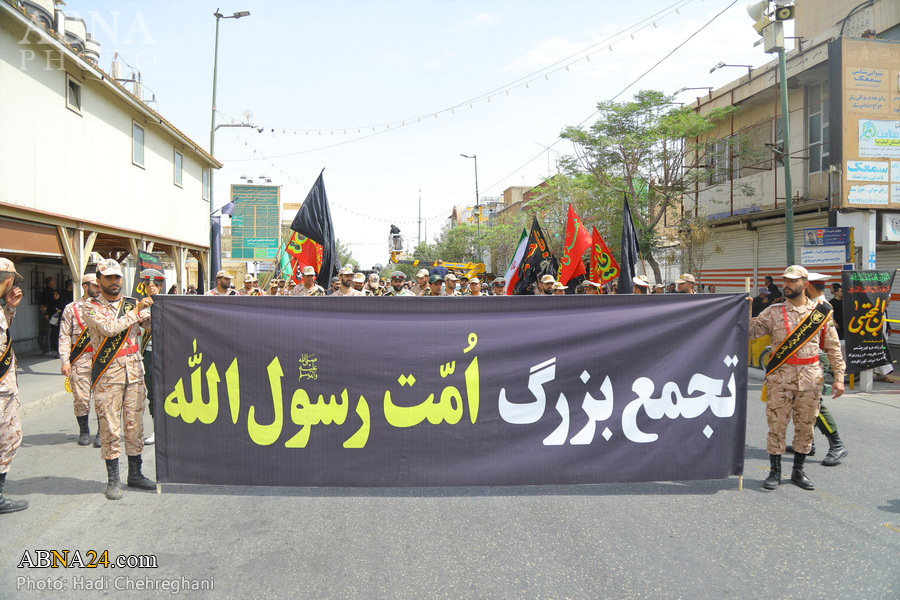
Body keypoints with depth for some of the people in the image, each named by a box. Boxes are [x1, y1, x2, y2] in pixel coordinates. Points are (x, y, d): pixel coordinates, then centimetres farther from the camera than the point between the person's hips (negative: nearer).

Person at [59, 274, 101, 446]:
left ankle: (102, 432, 13)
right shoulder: (72, 309, 6)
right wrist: (65, 361, -7)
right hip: (81, 360, -1)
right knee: (81, 397, 0)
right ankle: (84, 432, 17)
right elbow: (64, 337, 2)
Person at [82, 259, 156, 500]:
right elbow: (110, 328, -15)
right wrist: (136, 311, -14)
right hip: (108, 373, -3)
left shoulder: (133, 304, 11)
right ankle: (112, 480, 10)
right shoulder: (91, 307, 0)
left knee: (135, 423, 9)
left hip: (135, 371, 4)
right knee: (110, 425, 0)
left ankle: (135, 473, 20)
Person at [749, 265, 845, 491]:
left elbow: (833, 347, 8)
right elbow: (750, 333, -2)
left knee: (805, 424, 10)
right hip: (780, 377, -1)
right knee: (777, 423, 1)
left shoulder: (821, 313, 5)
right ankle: (775, 471, 13)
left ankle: (798, 471, 25)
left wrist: (839, 377, 3)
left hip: (810, 378, 1)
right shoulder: (774, 312, 2)